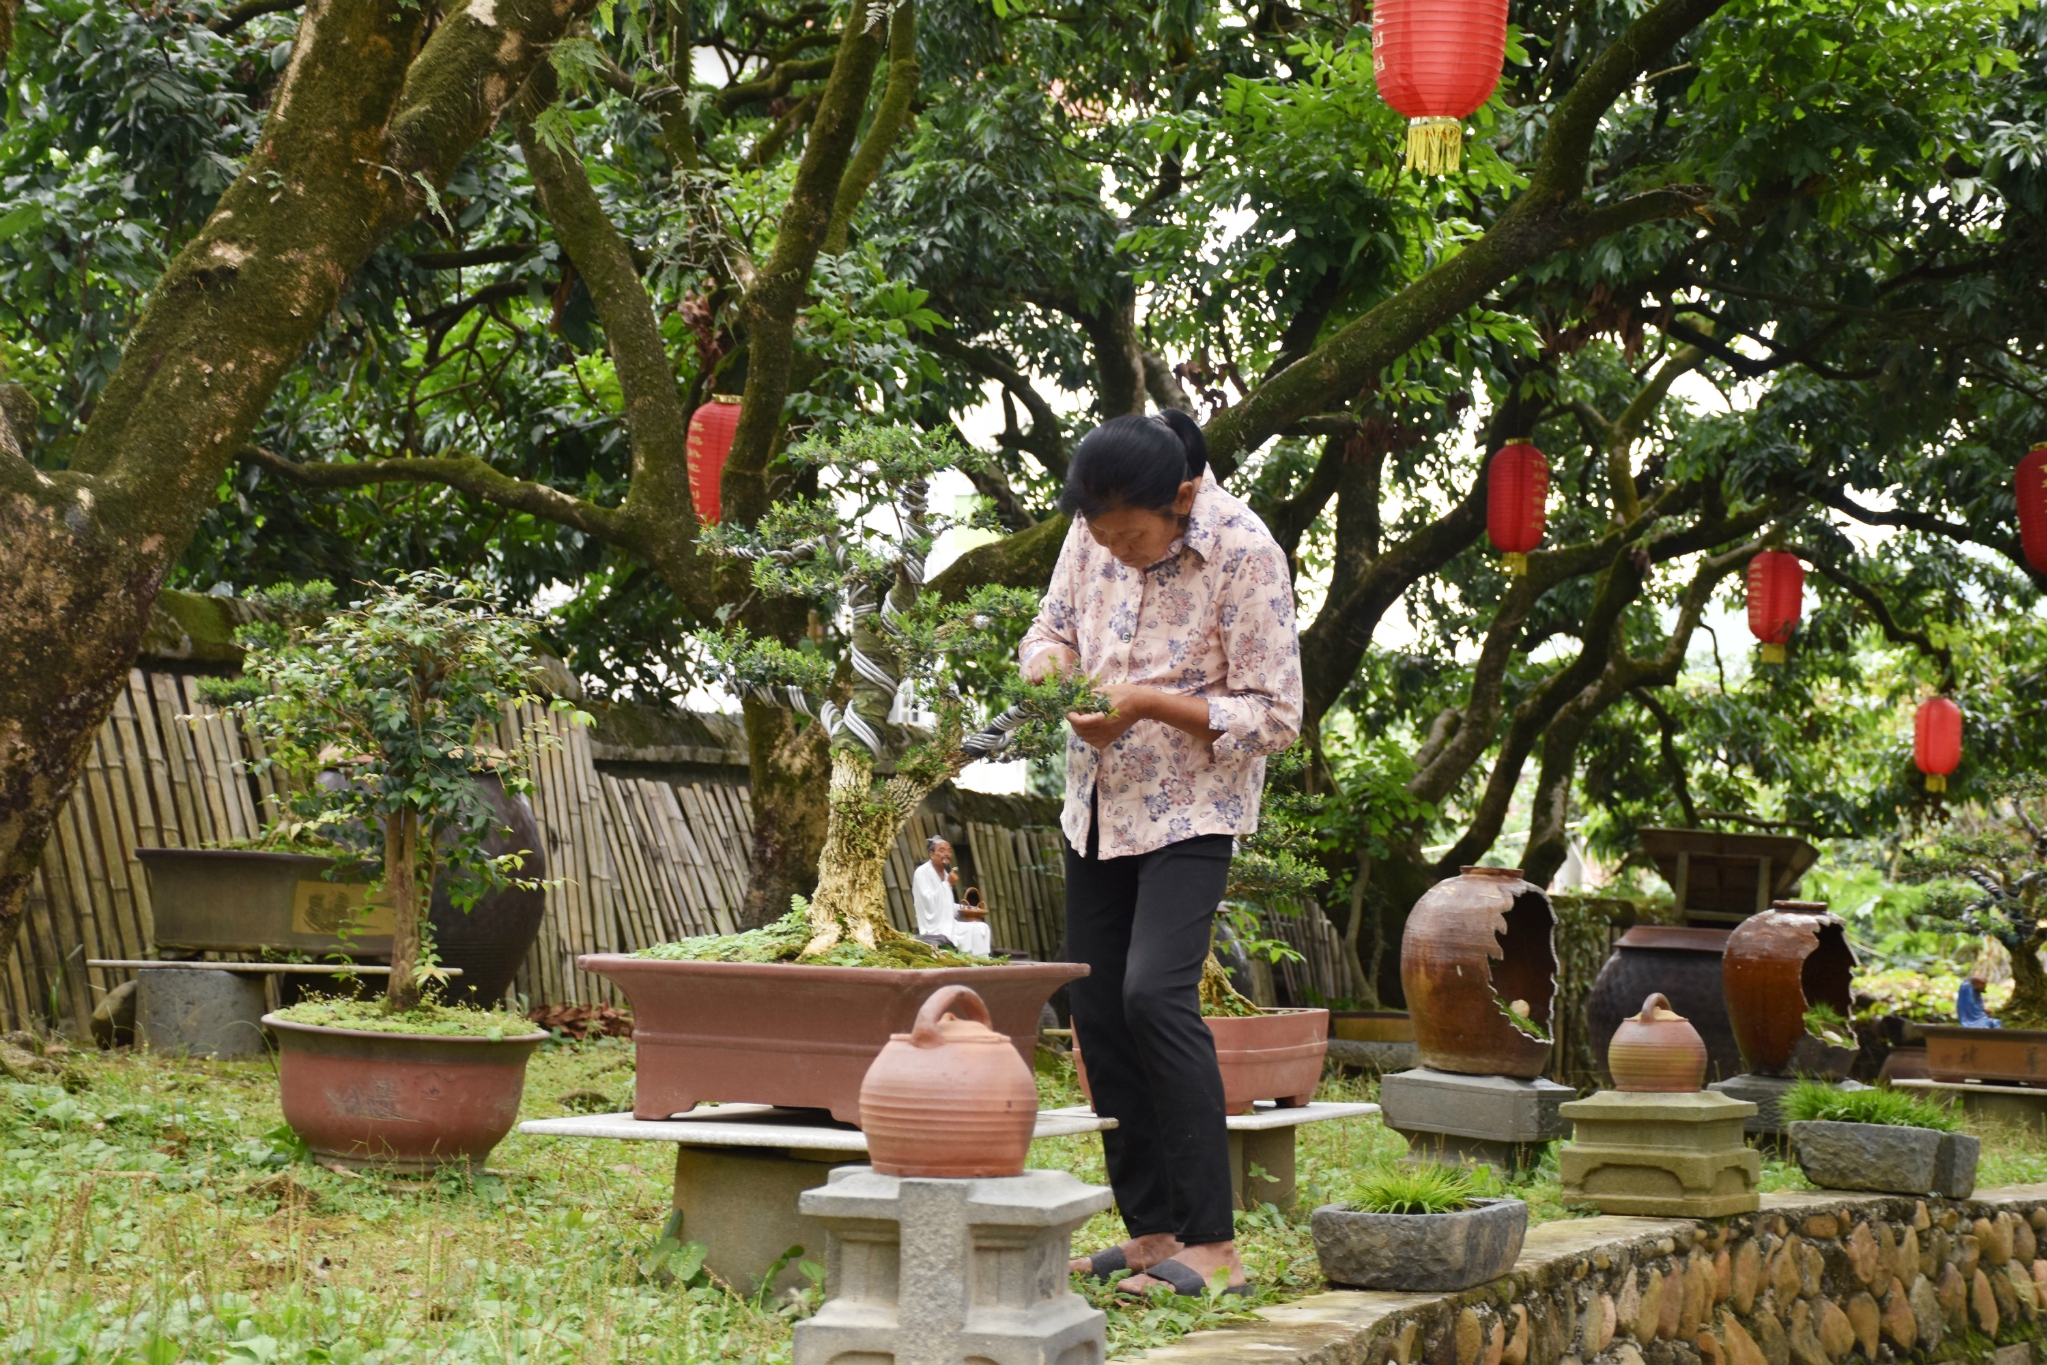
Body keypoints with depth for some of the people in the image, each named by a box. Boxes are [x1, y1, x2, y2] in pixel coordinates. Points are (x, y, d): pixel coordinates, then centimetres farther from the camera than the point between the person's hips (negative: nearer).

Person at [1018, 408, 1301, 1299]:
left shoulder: (1244, 555, -19)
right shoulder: (1096, 531, -2)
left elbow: (1273, 716, -16)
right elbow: (1052, 627, 12)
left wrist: (1148, 703, -25)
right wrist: (1051, 668, -12)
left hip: (1191, 808, -7)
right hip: (1098, 802, 7)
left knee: (1155, 993, -22)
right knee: (1098, 1010, 5)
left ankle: (1212, 1246, -18)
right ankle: (1149, 1233, 15)